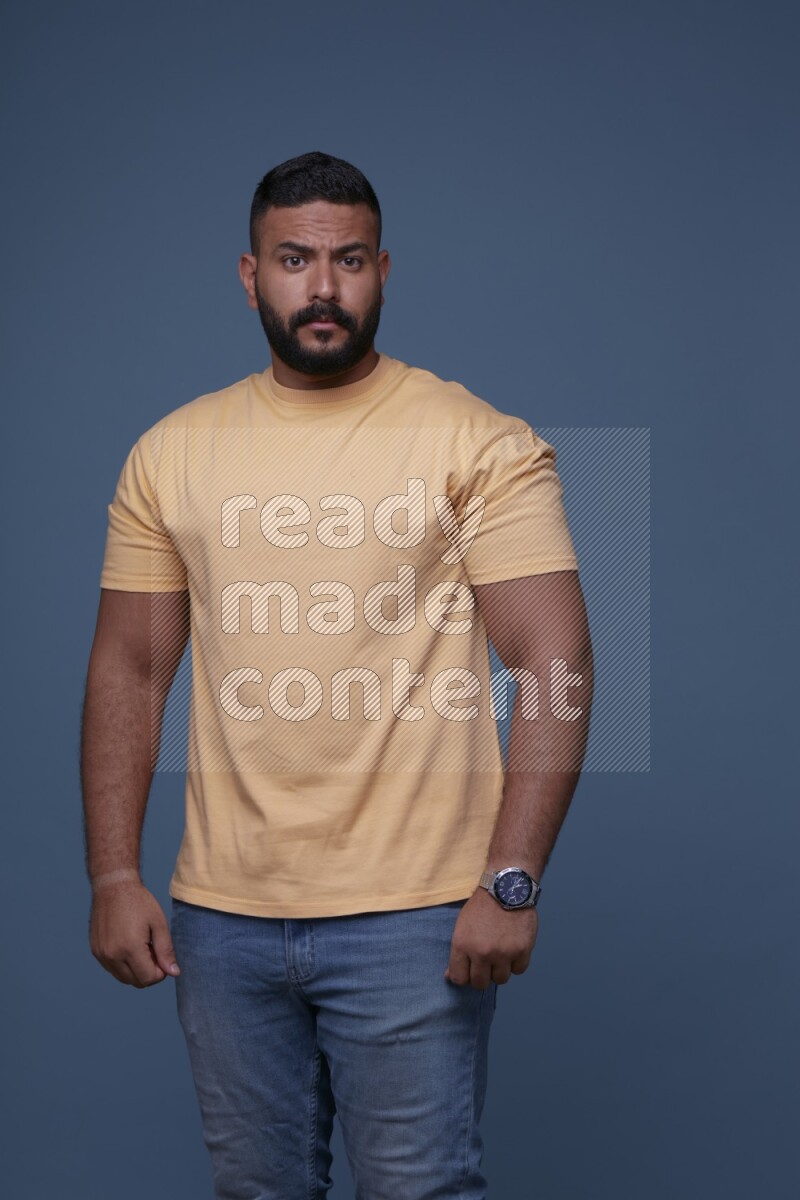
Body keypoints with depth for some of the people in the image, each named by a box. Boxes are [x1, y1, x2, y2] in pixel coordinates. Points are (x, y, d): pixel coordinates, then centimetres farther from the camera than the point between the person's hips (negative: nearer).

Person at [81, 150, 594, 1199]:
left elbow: (557, 667, -9)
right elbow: (129, 672, 9)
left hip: (416, 916, -3)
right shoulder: (172, 453, 7)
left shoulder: (481, 443, -4)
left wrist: (510, 881, -16)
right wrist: (114, 877, 3)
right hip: (220, 916, 4)